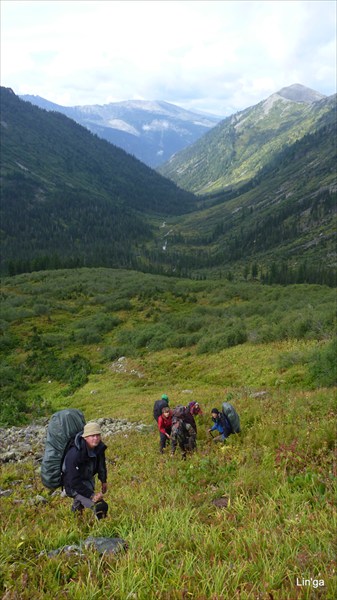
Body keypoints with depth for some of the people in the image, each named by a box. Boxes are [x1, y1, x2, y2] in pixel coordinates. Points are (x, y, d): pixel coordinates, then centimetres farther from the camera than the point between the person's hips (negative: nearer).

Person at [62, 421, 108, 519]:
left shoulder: (99, 447, -15)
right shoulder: (74, 454, -38)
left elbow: (101, 463, 8)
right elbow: (74, 481, -33)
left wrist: (103, 481, 15)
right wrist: (91, 495, -31)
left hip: (88, 479, 8)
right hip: (73, 485, -8)